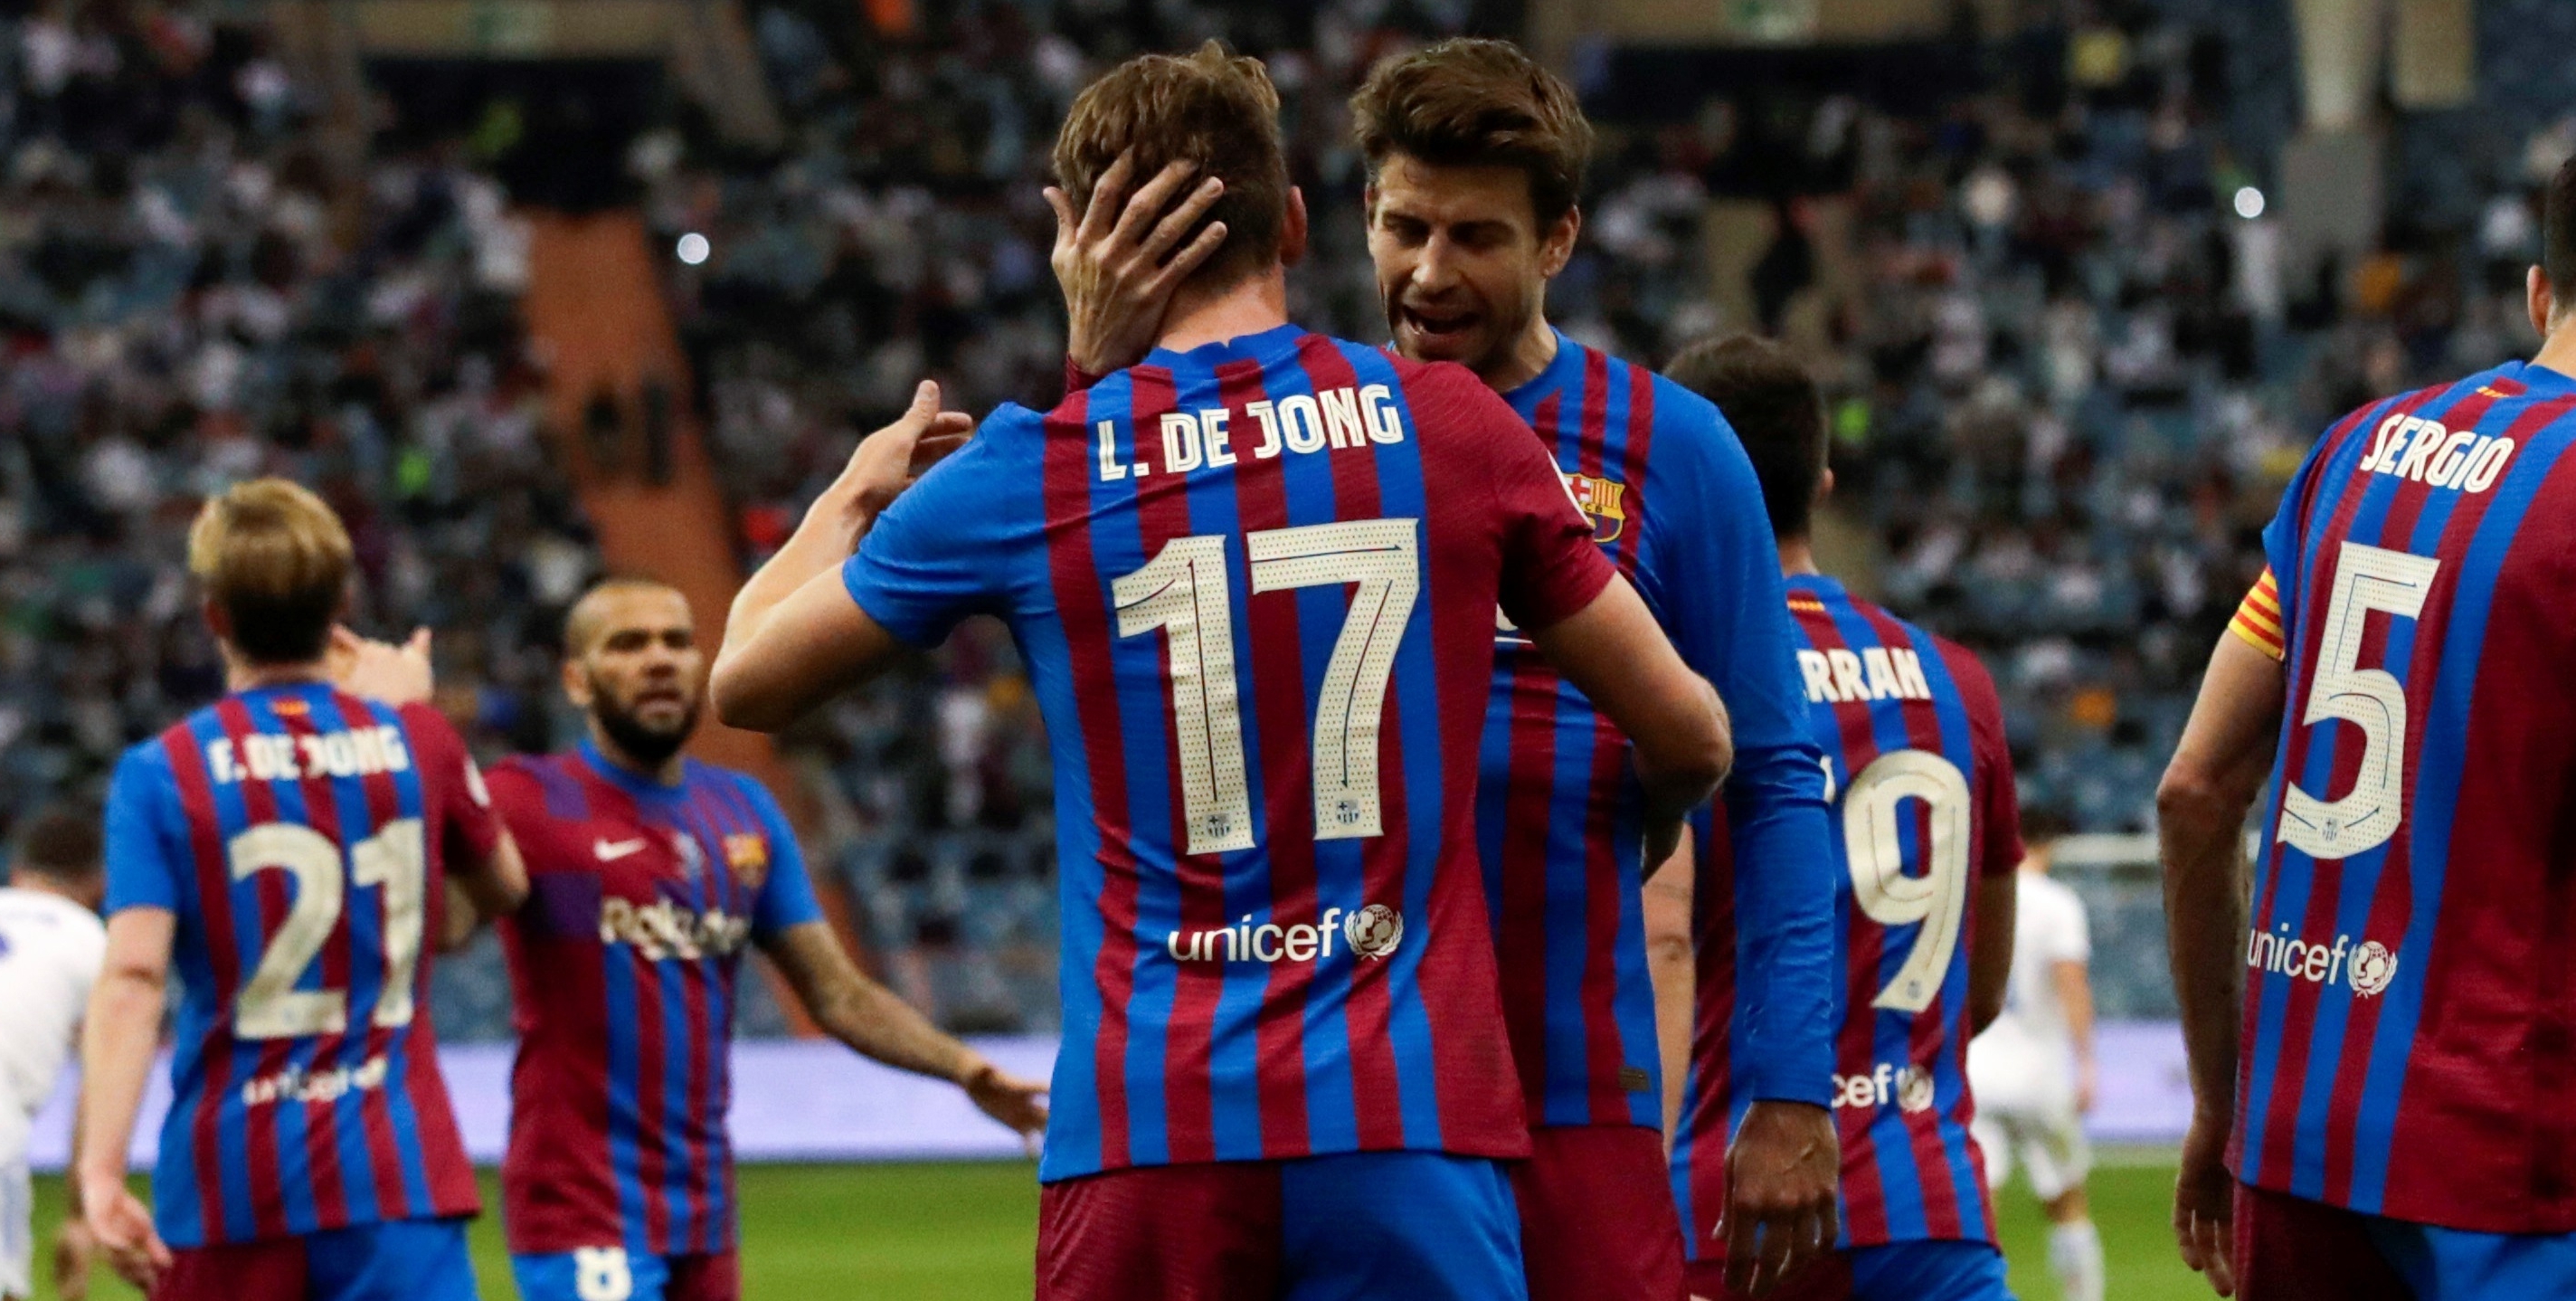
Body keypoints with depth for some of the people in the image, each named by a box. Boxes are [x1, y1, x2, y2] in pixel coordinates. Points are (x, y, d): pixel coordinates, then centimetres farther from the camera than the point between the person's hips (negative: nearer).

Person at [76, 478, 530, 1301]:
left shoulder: (160, 774, -2)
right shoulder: (414, 740, 5)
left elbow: (133, 977, -14)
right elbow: (502, 890, 24)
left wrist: (101, 1173, -20)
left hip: (227, 1178, 0)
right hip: (392, 1171, 0)